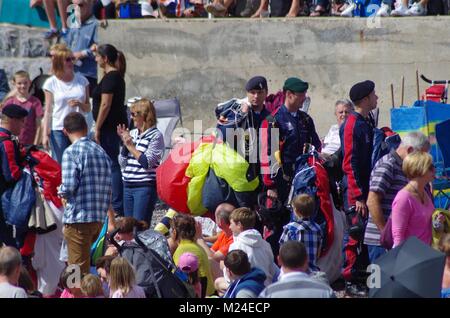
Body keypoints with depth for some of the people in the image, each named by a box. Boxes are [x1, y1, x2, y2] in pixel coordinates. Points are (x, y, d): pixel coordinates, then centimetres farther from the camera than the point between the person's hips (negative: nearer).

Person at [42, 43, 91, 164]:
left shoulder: (82, 80, 7)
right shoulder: (51, 83, 0)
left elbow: (88, 109, 12)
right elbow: (48, 111, 1)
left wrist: (79, 104, -11)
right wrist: (45, 134, -5)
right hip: (58, 130, -2)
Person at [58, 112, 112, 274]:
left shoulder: (71, 152, -10)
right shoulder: (101, 151, 12)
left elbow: (69, 187, -17)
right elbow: (108, 188, 11)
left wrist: (60, 191, 5)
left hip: (79, 218, -7)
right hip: (99, 218, 7)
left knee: (78, 270, -2)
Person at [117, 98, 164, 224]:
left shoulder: (156, 136, -7)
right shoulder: (132, 134, 12)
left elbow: (147, 162, -16)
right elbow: (122, 163, 13)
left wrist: (130, 145, -10)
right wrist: (125, 142, 1)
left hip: (145, 187, -7)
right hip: (128, 186, 7)